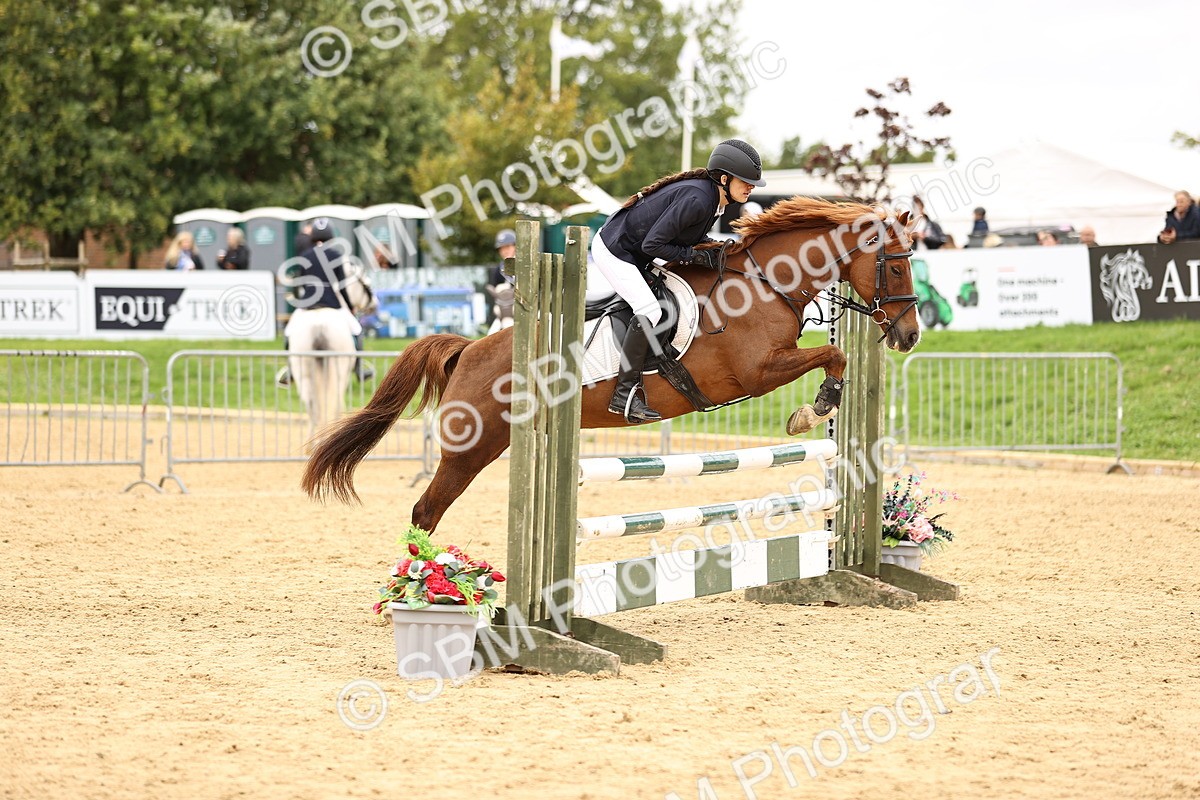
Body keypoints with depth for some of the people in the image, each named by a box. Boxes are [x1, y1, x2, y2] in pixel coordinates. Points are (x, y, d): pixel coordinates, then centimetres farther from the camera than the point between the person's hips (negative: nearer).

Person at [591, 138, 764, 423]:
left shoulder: (712, 197, 1)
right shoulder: (697, 199, -29)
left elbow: (692, 236, 14)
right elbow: (652, 244, -28)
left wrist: (718, 250, -3)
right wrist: (695, 255, -22)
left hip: (636, 254, 11)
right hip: (613, 251, -11)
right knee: (650, 311, -22)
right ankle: (625, 394, -20)